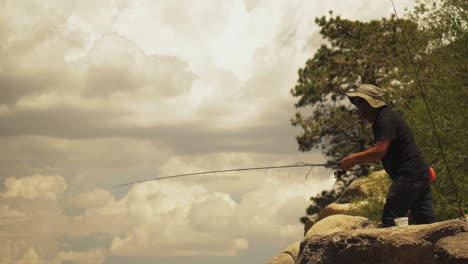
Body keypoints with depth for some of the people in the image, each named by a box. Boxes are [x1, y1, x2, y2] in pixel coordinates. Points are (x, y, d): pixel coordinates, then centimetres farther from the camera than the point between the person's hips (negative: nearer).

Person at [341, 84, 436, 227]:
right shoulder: (381, 119, 20)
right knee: (426, 222, 8)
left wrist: (353, 158, -10)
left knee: (389, 220, -10)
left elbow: (380, 151, -21)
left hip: (409, 176, -10)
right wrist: (356, 161, 16)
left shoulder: (386, 119, -12)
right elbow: (381, 154, 28)